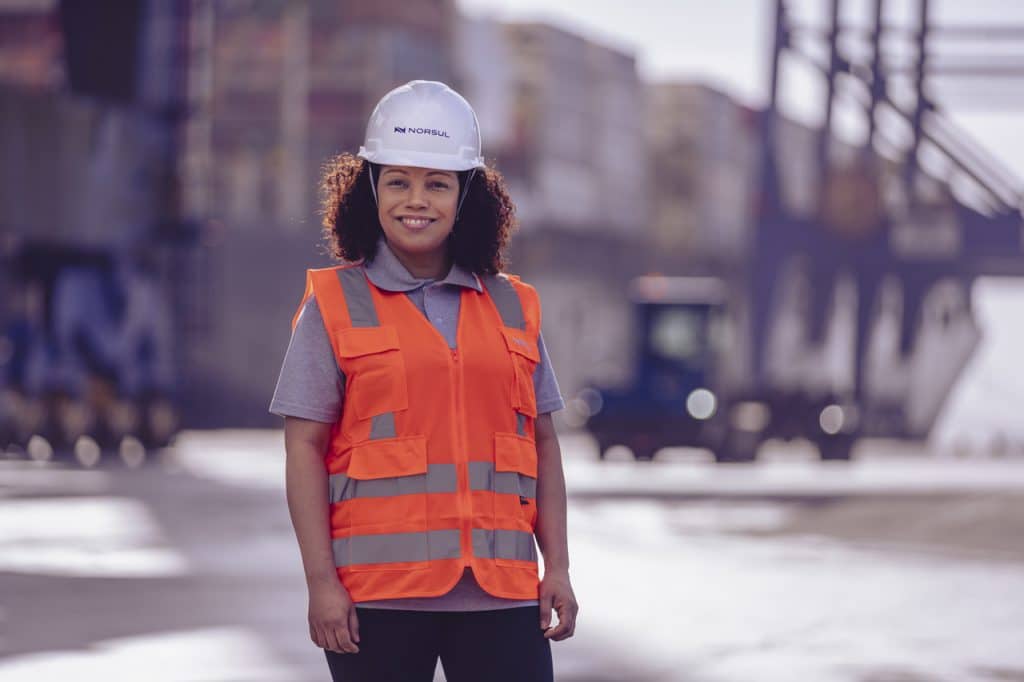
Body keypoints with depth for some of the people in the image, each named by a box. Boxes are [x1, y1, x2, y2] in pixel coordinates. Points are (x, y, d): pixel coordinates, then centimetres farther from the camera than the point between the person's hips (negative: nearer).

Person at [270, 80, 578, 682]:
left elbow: (544, 446, 14)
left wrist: (558, 569, 7)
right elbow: (305, 449, -1)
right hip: (380, 592, -2)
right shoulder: (336, 306, 3)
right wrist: (321, 581, -8)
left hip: (500, 590, 3)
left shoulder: (512, 308, 12)